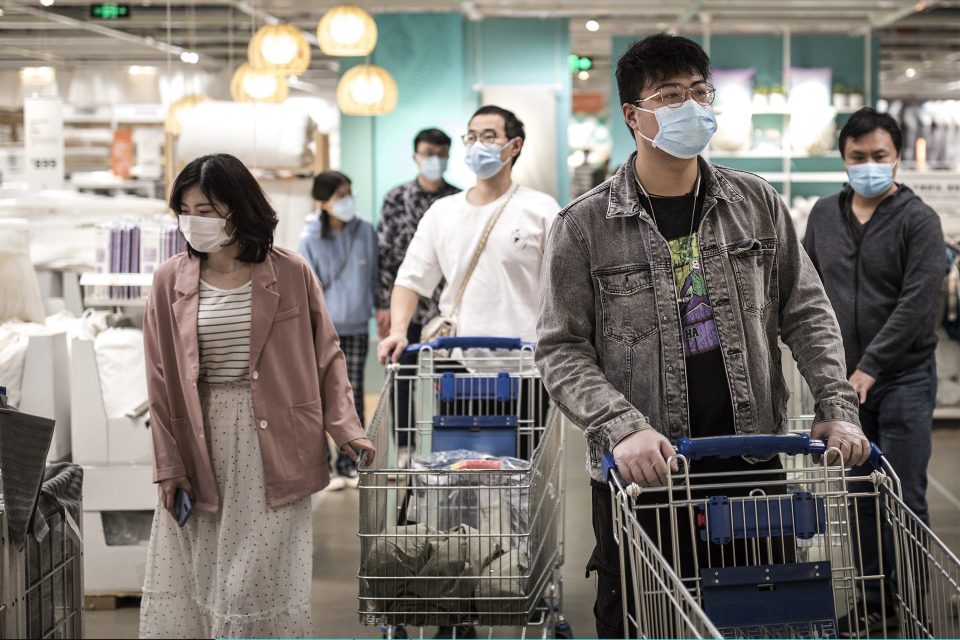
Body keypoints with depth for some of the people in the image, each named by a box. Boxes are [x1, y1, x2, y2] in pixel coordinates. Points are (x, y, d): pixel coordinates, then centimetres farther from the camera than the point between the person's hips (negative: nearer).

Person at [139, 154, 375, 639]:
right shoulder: (170, 280, 3)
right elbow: (161, 380, 5)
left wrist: (346, 430, -6)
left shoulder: (290, 274, -1)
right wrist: (168, 466, 1)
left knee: (263, 578, -2)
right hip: (201, 441, 2)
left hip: (271, 443, -2)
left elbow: (326, 358, 5)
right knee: (192, 574, 3)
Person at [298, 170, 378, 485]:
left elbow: (374, 276, 8)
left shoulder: (365, 231, -1)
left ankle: (349, 462, 18)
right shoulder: (310, 239, -8)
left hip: (357, 328, 2)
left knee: (353, 395, 8)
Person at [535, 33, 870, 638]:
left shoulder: (757, 203, 7)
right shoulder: (586, 226, -3)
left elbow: (807, 314, 9)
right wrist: (621, 428, -20)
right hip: (641, 473, -2)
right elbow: (562, 349, -6)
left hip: (752, 462, 3)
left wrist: (838, 407, -4)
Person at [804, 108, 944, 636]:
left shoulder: (917, 220, -8)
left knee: (904, 501, -2)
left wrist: (871, 366, -20)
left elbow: (917, 301, -16)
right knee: (860, 498, 11)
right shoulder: (824, 215, 9)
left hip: (902, 379, -5)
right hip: (843, 380, 5)